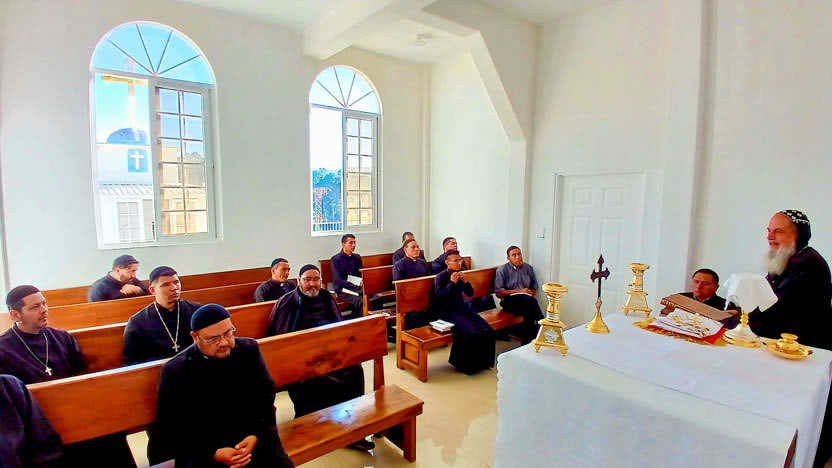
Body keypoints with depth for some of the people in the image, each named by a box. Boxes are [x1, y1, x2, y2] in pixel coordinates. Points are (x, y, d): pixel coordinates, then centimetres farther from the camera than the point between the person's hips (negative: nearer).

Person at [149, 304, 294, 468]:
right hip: (201, 449, -1)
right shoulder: (174, 370, -10)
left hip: (250, 436, 1)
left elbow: (266, 392, 3)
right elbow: (170, 428, -5)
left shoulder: (249, 349, -5)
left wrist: (257, 434, -10)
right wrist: (212, 453, -15)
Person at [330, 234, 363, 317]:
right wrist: (356, 286, -18)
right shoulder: (335, 259, -2)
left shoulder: (357, 257, 16)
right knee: (362, 302, -33)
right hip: (343, 290, -5)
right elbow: (338, 281, -9)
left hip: (358, 288, 5)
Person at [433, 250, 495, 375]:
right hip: (448, 312, -6)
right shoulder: (440, 277, -7)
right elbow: (439, 298, -16)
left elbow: (470, 293, 12)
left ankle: (482, 362, 7)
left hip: (463, 308, 6)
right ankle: (466, 365, -4)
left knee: (488, 331, -12)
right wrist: (452, 283, -20)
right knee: (471, 333, -27)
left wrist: (465, 281, -7)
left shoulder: (460, 274, 9)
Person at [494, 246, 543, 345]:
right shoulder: (502, 270, 1)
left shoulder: (528, 268, 14)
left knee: (528, 312, -34)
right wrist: (519, 291, -12)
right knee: (530, 301, -34)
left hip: (526, 301, 4)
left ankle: (527, 341, -24)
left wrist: (529, 292, -4)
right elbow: (498, 292, -6)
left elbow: (534, 289, 21)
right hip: (509, 301, -3)